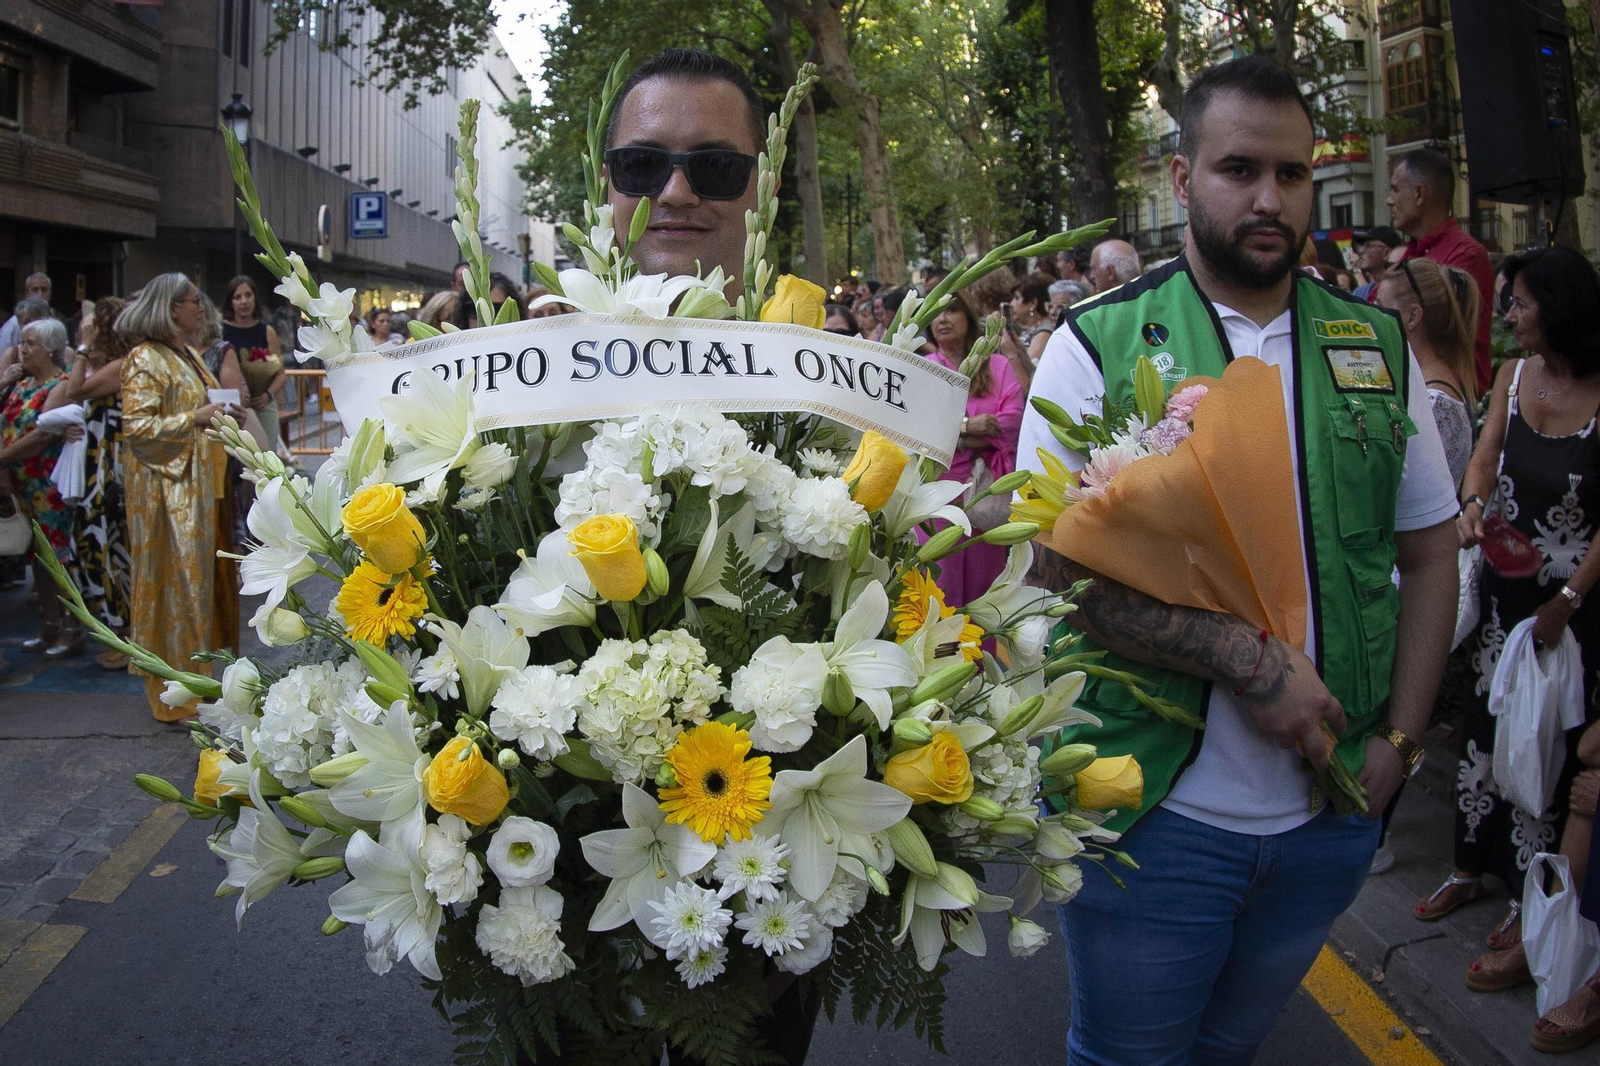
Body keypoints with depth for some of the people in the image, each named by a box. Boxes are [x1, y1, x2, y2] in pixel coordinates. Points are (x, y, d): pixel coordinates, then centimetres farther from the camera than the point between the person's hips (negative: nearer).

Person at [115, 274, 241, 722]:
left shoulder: (189, 356, 17)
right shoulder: (144, 359, -11)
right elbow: (136, 428, -18)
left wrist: (223, 414, 11)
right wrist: (195, 418, -24)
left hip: (202, 484, 9)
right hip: (168, 489, -9)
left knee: (208, 577, 11)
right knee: (176, 583, -4)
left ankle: (205, 672, 21)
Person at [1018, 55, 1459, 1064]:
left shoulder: (1379, 346, 4)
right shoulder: (1099, 342, -8)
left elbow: (1430, 555, 9)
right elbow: (1058, 566, -14)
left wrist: (1398, 739, 0)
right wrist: (1246, 660, -22)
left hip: (1333, 819, 4)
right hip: (1152, 808, -3)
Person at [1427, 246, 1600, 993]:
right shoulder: (1513, 376, 1)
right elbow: (1483, 457, 1)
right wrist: (1474, 504, -21)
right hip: (1502, 584, 6)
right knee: (1484, 726, 15)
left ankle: (1532, 917, 16)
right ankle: (1473, 868, 34)